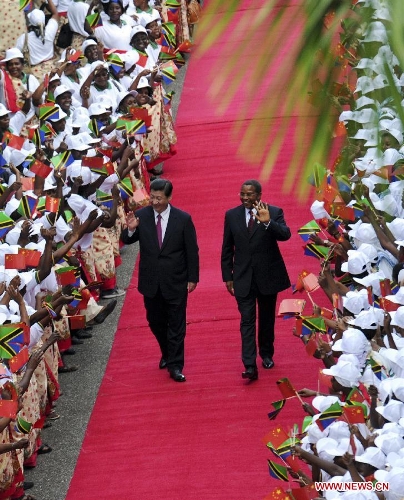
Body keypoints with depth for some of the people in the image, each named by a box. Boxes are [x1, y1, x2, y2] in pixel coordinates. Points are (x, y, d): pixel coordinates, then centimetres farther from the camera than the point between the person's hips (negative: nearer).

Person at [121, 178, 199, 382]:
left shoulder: (183, 219, -9)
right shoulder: (141, 216, -6)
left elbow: (192, 250, -3)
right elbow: (127, 241, 0)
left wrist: (193, 278, -3)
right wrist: (131, 229, -22)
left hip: (175, 281, -3)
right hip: (151, 281, 3)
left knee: (176, 325, 0)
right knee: (155, 322, 16)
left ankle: (175, 366, 7)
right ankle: (167, 353, 39)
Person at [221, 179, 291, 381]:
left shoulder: (274, 212, -6)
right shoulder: (232, 215, 1)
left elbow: (285, 235, -22)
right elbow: (227, 249, 6)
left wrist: (267, 222, -37)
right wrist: (227, 276, 3)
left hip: (268, 275, 0)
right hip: (243, 277, 0)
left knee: (267, 318, 15)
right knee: (247, 321, -7)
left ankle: (266, 354, 35)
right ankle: (250, 366, -14)